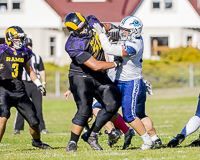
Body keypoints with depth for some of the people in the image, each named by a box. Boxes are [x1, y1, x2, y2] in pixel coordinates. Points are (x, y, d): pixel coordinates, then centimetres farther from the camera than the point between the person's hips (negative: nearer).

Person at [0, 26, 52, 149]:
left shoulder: (24, 52, 12)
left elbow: (29, 70, 25)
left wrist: (39, 84, 18)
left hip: (20, 91, 5)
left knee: (34, 120, 7)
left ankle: (37, 141, 34)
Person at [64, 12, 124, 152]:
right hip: (81, 76, -7)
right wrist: (115, 64, -15)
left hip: (99, 77, 7)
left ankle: (92, 135, 7)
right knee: (84, 110, -21)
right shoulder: (74, 47, -28)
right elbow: (96, 66, -26)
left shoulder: (92, 22, -7)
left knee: (113, 104, -6)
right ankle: (72, 143, -6)